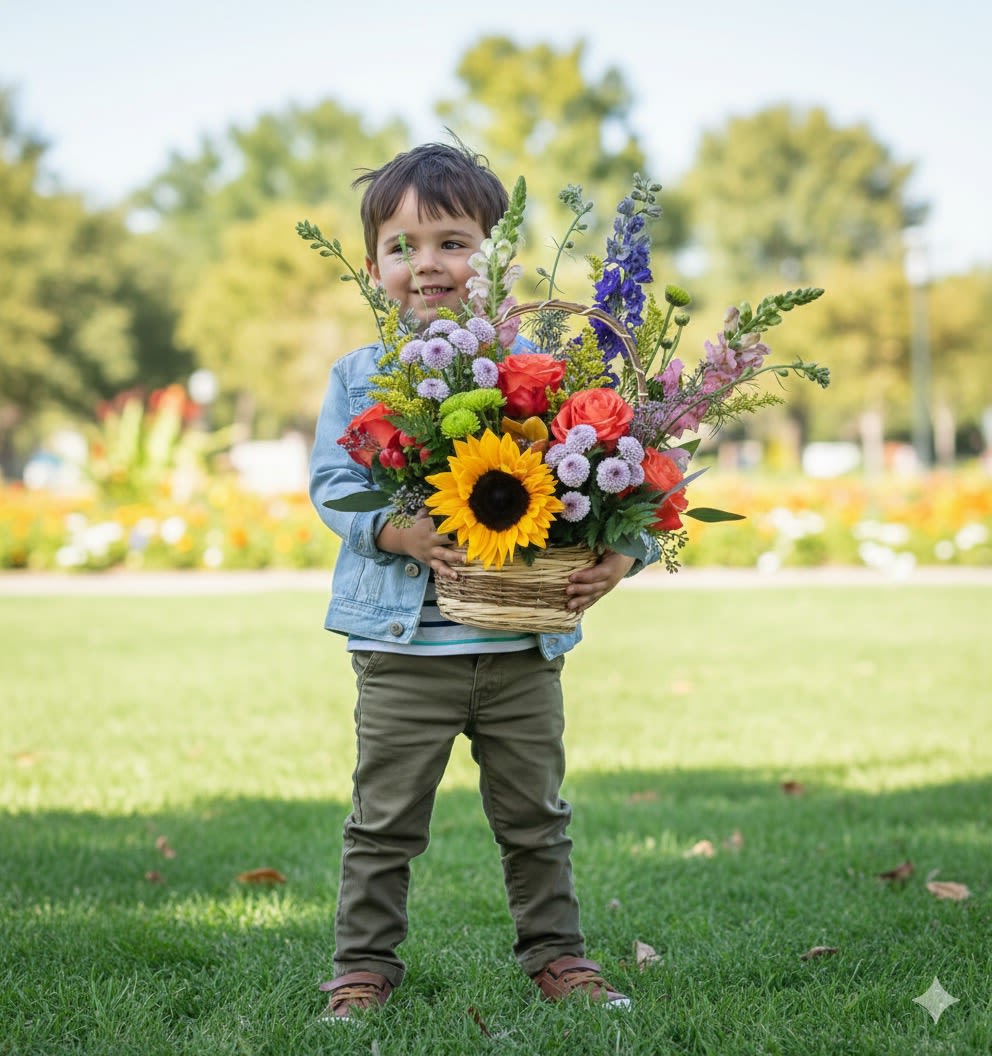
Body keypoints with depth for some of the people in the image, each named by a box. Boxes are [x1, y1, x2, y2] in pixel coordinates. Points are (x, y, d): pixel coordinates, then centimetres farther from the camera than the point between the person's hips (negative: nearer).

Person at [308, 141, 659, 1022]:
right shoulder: (358, 377, 3)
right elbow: (332, 484, -2)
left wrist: (620, 554, -18)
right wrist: (402, 534, -20)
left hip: (523, 647, 1)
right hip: (402, 644, 0)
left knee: (536, 817, 15)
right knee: (385, 820, 8)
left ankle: (556, 954, 30)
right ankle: (364, 966, 21)